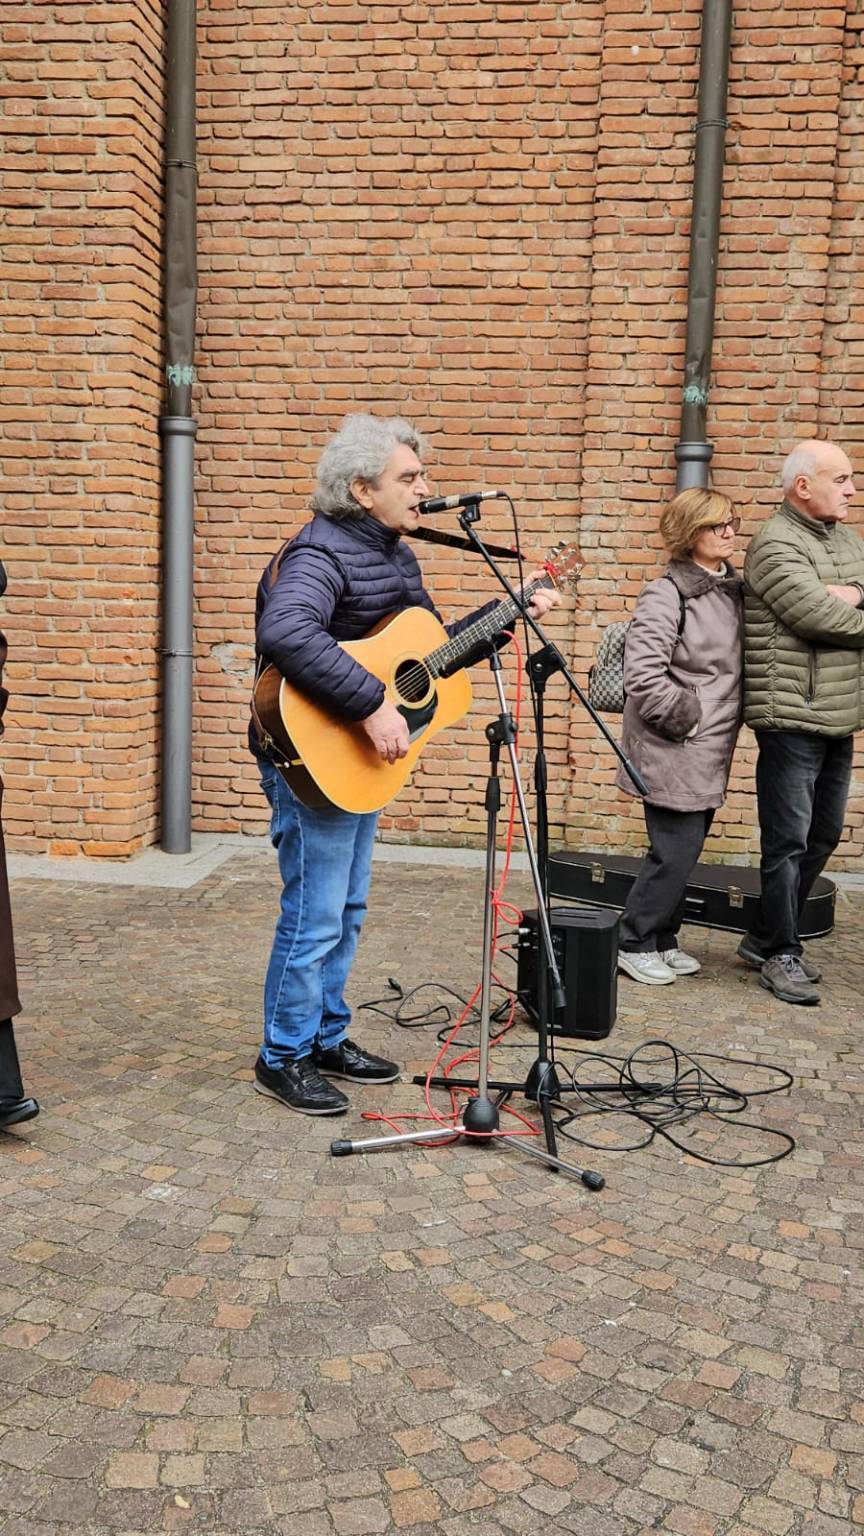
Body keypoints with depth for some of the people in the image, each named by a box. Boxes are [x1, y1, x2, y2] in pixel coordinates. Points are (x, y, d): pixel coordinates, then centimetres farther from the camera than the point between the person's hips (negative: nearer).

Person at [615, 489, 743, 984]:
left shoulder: (734, 590, 11)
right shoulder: (667, 595, -14)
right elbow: (642, 675, -21)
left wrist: (727, 721, 10)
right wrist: (686, 716, -14)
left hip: (710, 753, 8)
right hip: (674, 753, -8)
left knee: (685, 851, 14)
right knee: (675, 853, -4)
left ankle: (662, 940, 28)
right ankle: (634, 944, 12)